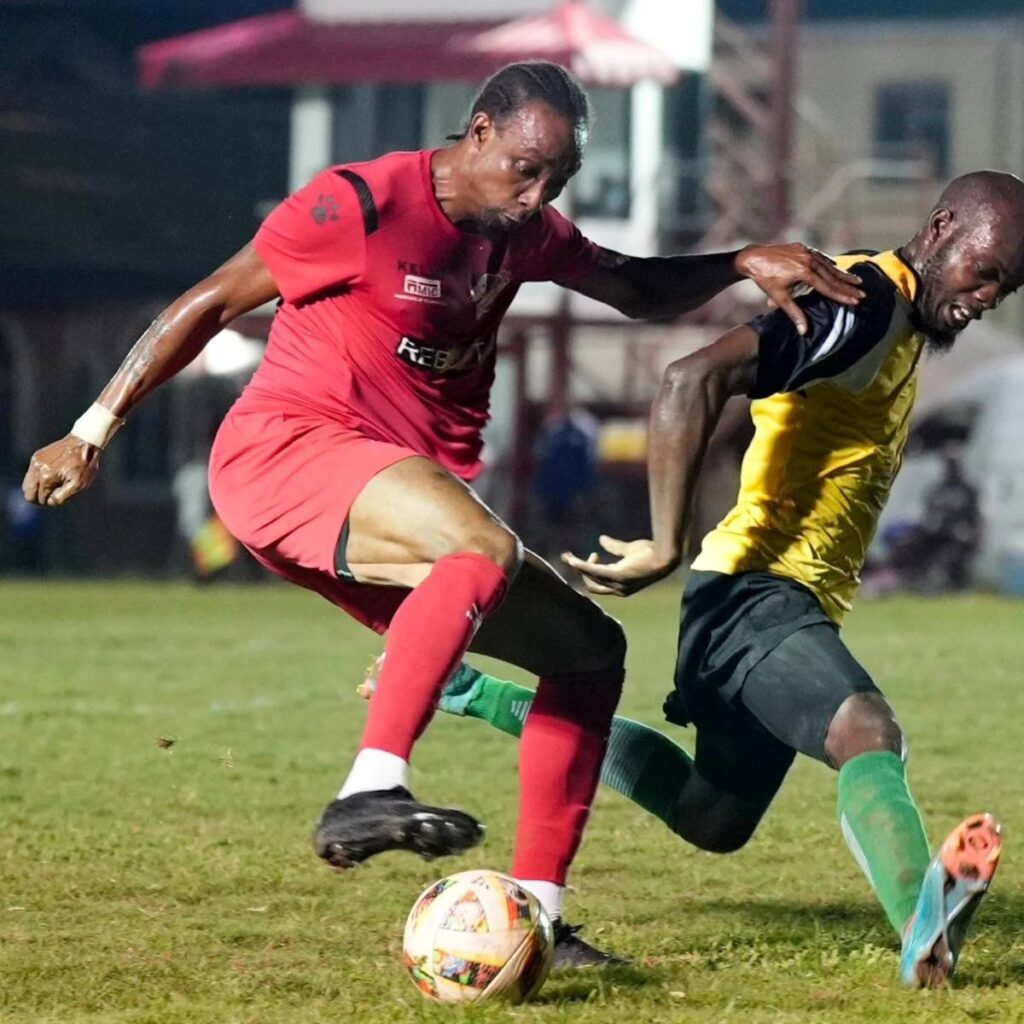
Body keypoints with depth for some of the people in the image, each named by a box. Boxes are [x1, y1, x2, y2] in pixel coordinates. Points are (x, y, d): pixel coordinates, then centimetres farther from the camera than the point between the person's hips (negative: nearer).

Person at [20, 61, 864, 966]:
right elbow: (210, 304, -4)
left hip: (410, 486, 9)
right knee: (486, 546, -36)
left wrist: (744, 264, 5)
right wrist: (93, 433, -1)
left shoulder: (524, 231, 10)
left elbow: (640, 290, 25)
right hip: (285, 450, -9)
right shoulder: (364, 206, -12)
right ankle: (368, 794, -46)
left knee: (592, 650, 5)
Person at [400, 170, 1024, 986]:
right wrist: (667, 547, -30)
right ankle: (922, 927, -64)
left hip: (788, 608, 10)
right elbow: (695, 380, -28)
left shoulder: (904, 321, 15)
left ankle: (483, 698, 34)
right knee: (869, 735, -36)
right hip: (756, 592, -10)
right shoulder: (864, 301, -16)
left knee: (713, 820, 24)